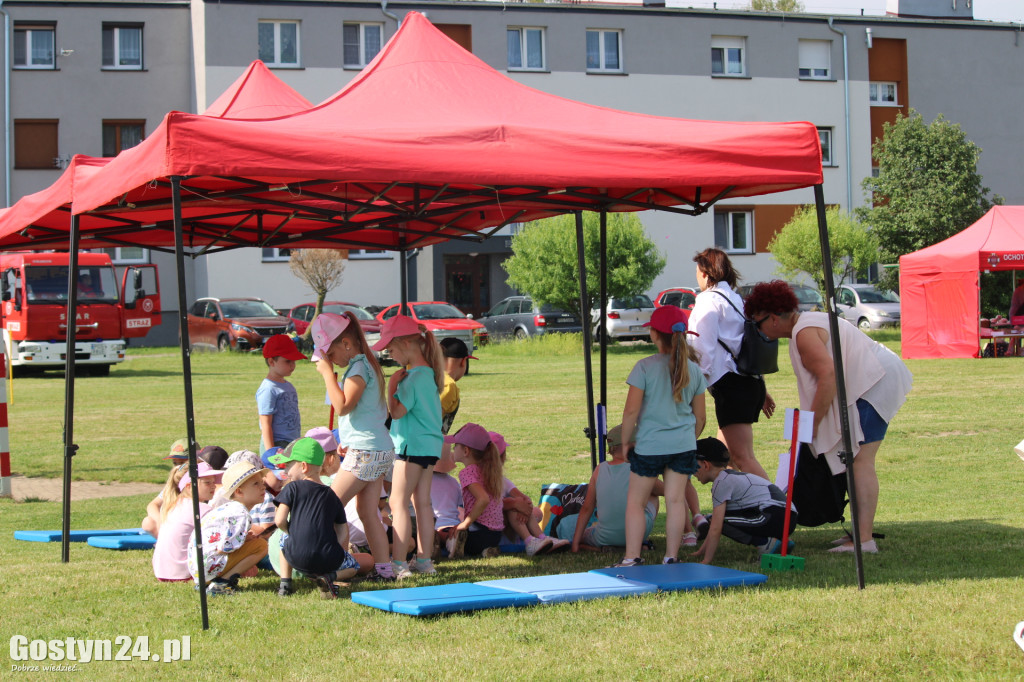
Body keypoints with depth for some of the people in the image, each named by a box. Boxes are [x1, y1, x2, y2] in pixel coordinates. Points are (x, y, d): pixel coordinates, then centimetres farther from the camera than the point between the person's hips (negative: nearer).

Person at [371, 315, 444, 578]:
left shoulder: (415, 376, -19)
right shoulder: (428, 373, 10)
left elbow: (397, 411, -21)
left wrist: (392, 384, -11)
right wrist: (398, 383, 8)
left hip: (412, 445, -10)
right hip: (429, 445, 10)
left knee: (399, 503, -6)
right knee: (422, 502, 12)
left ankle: (399, 564, -8)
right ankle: (424, 560, 17)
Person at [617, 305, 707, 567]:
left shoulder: (646, 367, -11)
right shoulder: (693, 369, 4)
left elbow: (631, 411, -12)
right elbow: (700, 417, 10)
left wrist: (625, 441, 1)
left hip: (649, 445, -4)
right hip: (683, 445, 4)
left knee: (636, 501, 5)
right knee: (676, 501, 7)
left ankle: (632, 558, 2)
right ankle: (671, 558, 9)